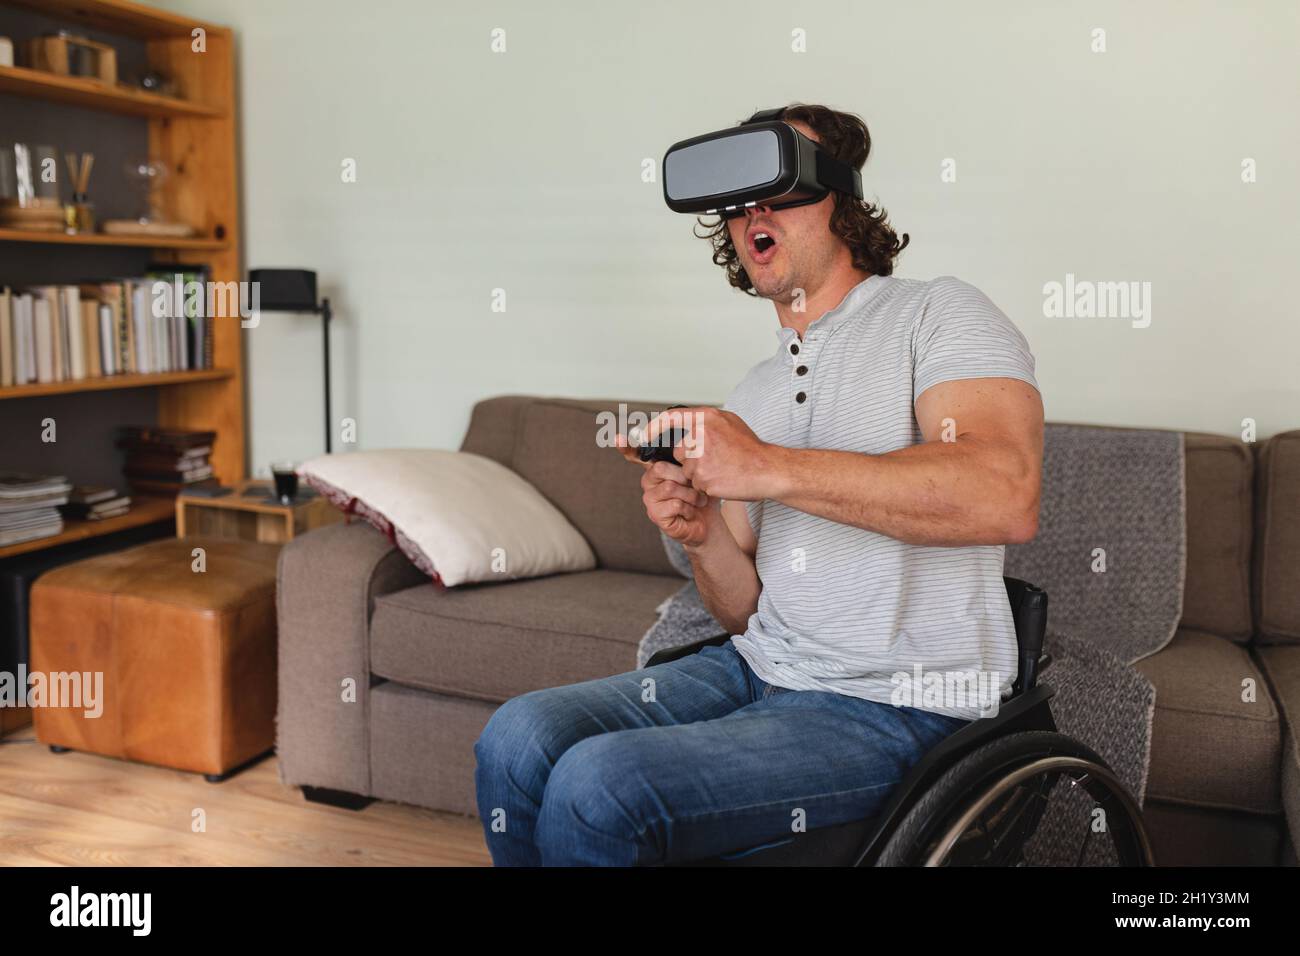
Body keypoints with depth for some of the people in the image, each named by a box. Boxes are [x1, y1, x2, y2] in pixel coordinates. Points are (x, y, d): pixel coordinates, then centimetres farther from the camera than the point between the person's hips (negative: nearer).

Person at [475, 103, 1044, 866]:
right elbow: (748, 608, 15)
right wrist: (703, 537, -8)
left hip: (896, 707, -6)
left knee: (597, 786, -23)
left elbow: (1006, 497, -25)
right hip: (756, 668, 6)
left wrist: (769, 469, -24)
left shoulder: (937, 314, -4)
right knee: (518, 739, -12)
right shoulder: (752, 394, 16)